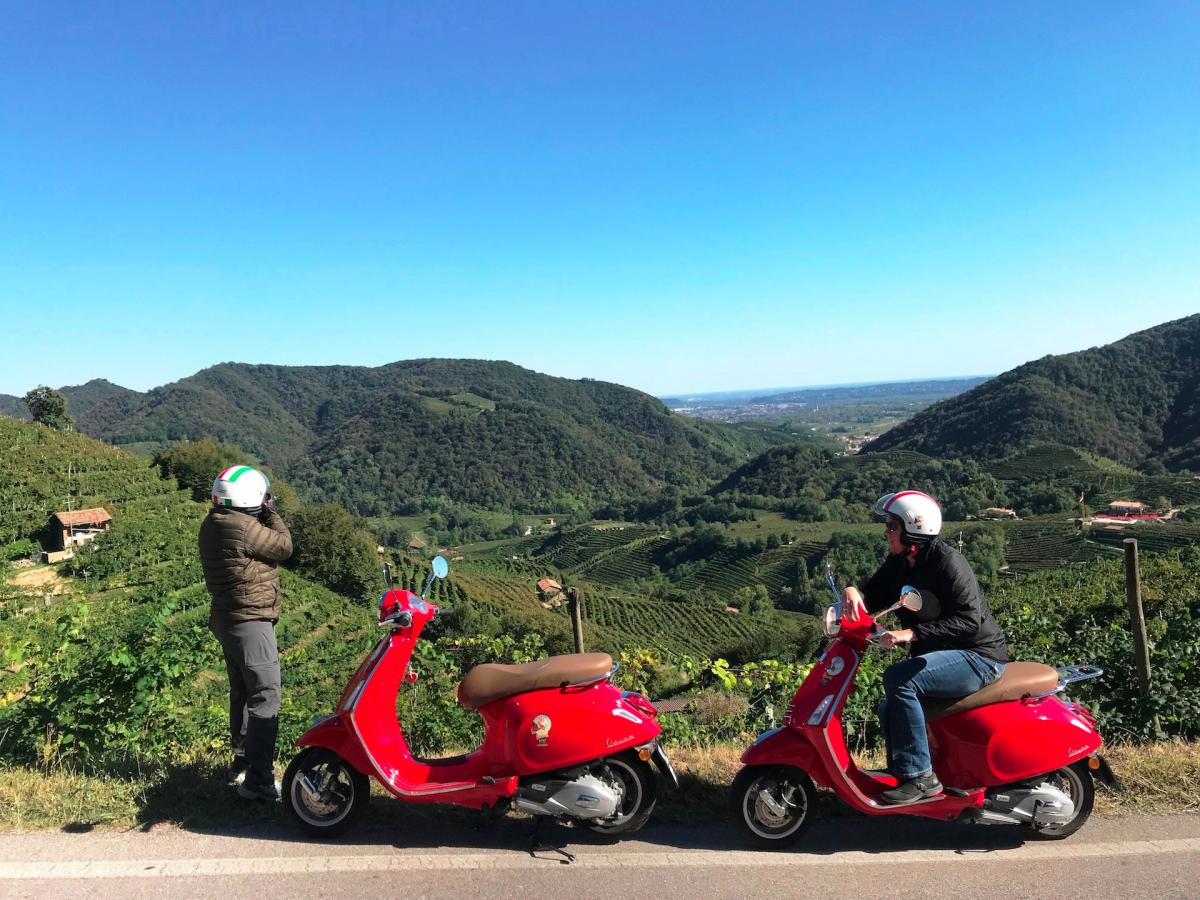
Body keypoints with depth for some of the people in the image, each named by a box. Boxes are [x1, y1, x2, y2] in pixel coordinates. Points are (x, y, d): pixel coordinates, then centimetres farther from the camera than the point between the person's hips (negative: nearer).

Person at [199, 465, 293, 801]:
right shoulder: (244, 527, -22)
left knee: (242, 692, 21)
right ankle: (258, 780, -7)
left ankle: (242, 760, 35)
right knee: (265, 697, -7)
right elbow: (284, 546, -10)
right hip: (250, 621, -10)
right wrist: (272, 514, -2)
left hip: (227, 619, 10)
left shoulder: (212, 524, 8)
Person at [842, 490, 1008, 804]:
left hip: (978, 657, -9)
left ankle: (920, 777, -21)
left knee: (898, 678, -28)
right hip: (939, 654, 9)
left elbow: (970, 620, -28)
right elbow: (873, 596, 4)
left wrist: (911, 633, -35)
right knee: (890, 712, 7)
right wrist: (852, 592, -20)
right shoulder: (900, 563, 6)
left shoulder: (947, 563, -20)